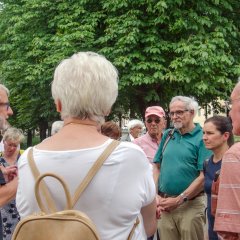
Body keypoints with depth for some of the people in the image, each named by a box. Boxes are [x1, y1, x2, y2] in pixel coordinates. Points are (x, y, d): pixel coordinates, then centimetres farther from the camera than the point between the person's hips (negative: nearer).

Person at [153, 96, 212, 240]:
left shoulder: (202, 138, -7)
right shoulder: (168, 135, 10)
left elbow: (204, 177, -13)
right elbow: (157, 167, 13)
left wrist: (179, 200, -13)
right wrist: (155, 195, 0)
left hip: (191, 205, -5)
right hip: (165, 205, 5)